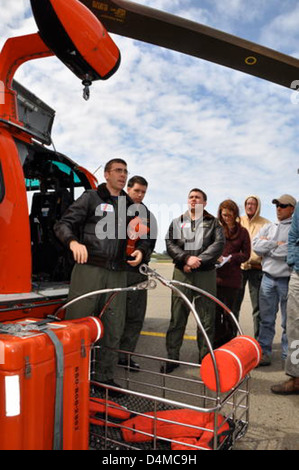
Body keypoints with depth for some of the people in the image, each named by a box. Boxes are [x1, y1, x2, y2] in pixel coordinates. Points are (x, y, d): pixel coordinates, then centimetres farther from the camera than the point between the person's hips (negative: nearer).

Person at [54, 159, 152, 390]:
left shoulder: (130, 206, 19)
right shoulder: (91, 197, 5)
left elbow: (142, 237, 26)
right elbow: (63, 224, -2)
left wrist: (141, 250, 4)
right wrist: (73, 241, -23)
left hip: (117, 273, 5)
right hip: (89, 268, -5)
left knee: (114, 329, 9)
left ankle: (106, 378, 22)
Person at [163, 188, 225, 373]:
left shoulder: (213, 223, 11)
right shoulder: (177, 222, 15)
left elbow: (219, 244, -3)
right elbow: (170, 244, 3)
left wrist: (198, 260, -13)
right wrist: (187, 258, -14)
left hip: (206, 274, -1)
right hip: (182, 273, 1)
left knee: (207, 319, 4)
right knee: (177, 318, 2)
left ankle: (206, 358, 16)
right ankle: (172, 357, 12)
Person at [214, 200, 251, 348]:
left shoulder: (242, 232, 7)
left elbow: (246, 254, 5)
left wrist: (231, 258, -11)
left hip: (232, 278, 0)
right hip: (215, 275, 1)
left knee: (228, 311, 6)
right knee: (215, 310, 3)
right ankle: (216, 343, 17)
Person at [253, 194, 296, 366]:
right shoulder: (268, 227, 15)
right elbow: (256, 246, 3)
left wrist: (267, 245, -7)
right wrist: (277, 243, -8)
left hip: (287, 279, -4)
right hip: (268, 277, 4)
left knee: (288, 322, 6)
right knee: (266, 319, 9)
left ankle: (288, 356, 17)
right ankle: (264, 352, 17)